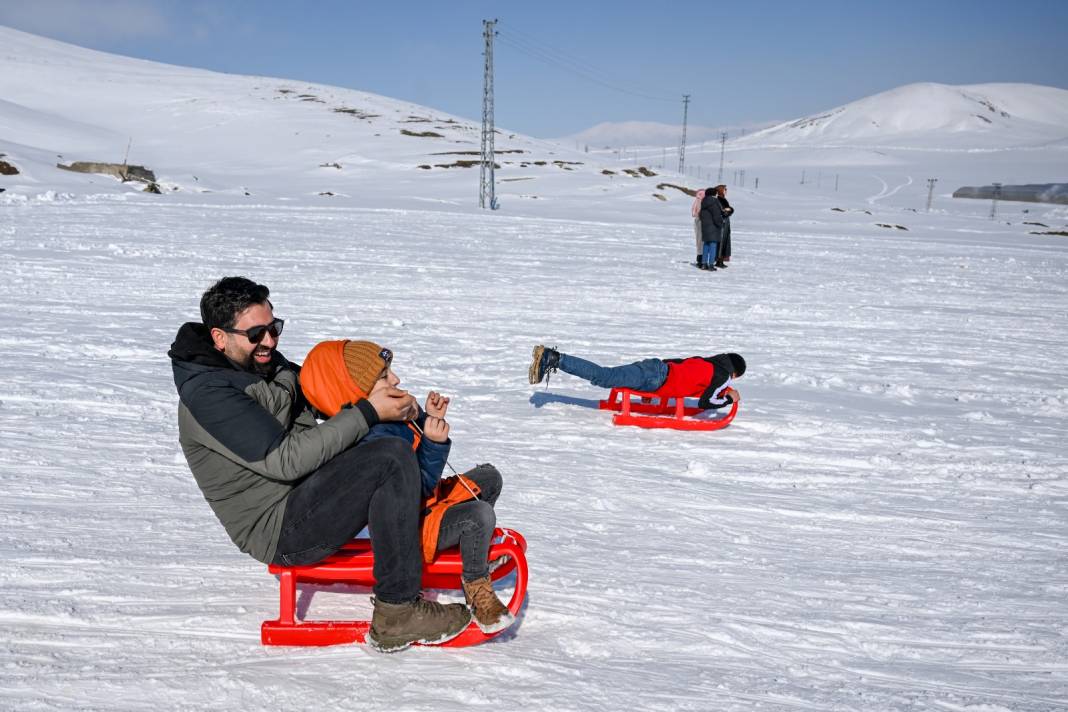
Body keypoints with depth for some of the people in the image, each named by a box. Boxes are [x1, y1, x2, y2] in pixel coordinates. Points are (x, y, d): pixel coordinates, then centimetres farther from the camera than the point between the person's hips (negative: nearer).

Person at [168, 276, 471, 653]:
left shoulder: (267, 363, 8)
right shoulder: (206, 394, -18)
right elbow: (285, 460, -24)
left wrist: (383, 394, -3)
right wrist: (367, 413, -25)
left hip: (305, 494, 10)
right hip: (279, 532, -9)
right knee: (392, 459, -27)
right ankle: (397, 614, -21)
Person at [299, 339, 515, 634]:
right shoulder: (371, 441, -32)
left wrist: (429, 418, -2)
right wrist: (434, 443, -39)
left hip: (429, 500, 10)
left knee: (489, 477, 14)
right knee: (479, 515, -31)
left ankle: (472, 544, 29)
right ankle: (476, 586, -6)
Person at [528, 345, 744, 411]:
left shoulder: (708, 363, 27)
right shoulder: (723, 375, 3)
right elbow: (704, 404, -4)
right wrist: (729, 399, 13)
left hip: (658, 366, 8)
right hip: (655, 378, -8)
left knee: (603, 375, 4)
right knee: (603, 377, -18)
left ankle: (552, 357, -9)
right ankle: (555, 359, -27)